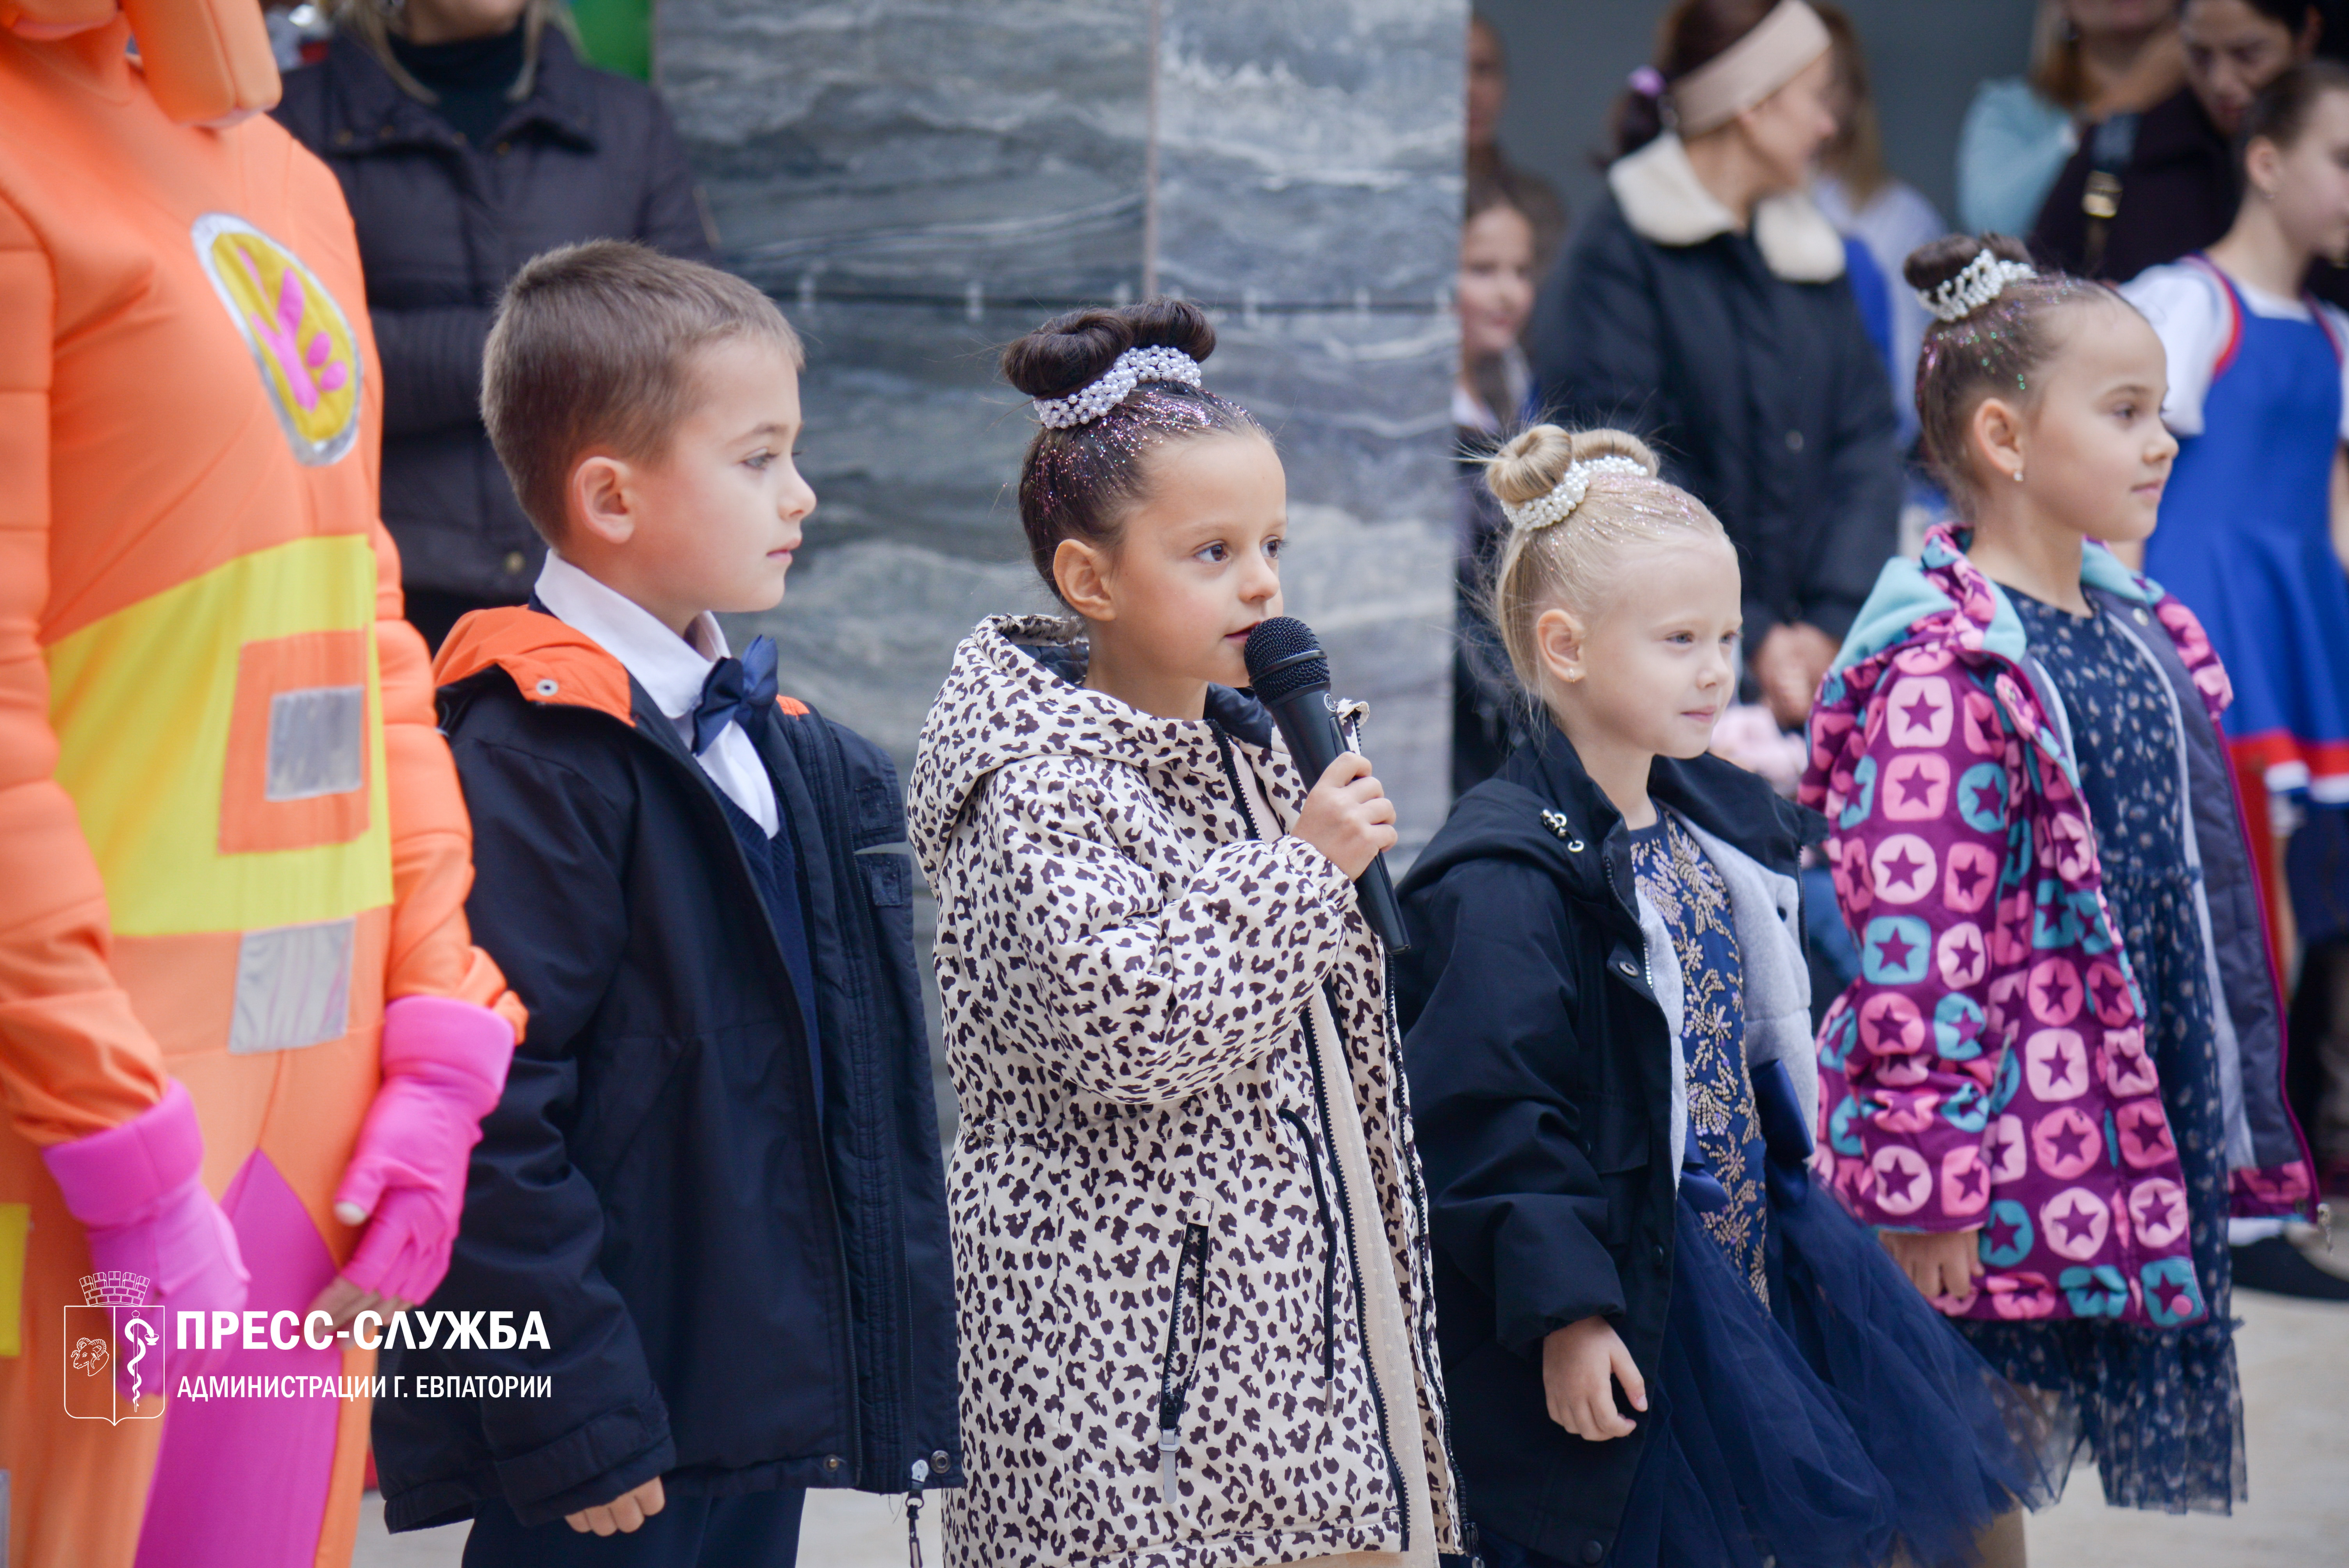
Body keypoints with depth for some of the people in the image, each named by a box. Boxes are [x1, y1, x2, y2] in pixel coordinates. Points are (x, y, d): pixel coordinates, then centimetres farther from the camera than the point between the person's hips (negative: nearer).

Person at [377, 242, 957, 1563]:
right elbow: (490, 1117, -21)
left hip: (767, 1407, 9)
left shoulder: (775, 744, 14)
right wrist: (576, 1425, -21)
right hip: (617, 1442, -9)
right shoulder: (533, 760, -16)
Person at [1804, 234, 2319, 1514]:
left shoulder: (2143, 638, 11)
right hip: (2022, 1186, -9)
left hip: (2166, 1160, 9)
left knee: (2191, 1499, 13)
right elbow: (1917, 950, -21)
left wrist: (2241, 1133, 20)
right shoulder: (1943, 675, -18)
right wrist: (1924, 1190, -21)